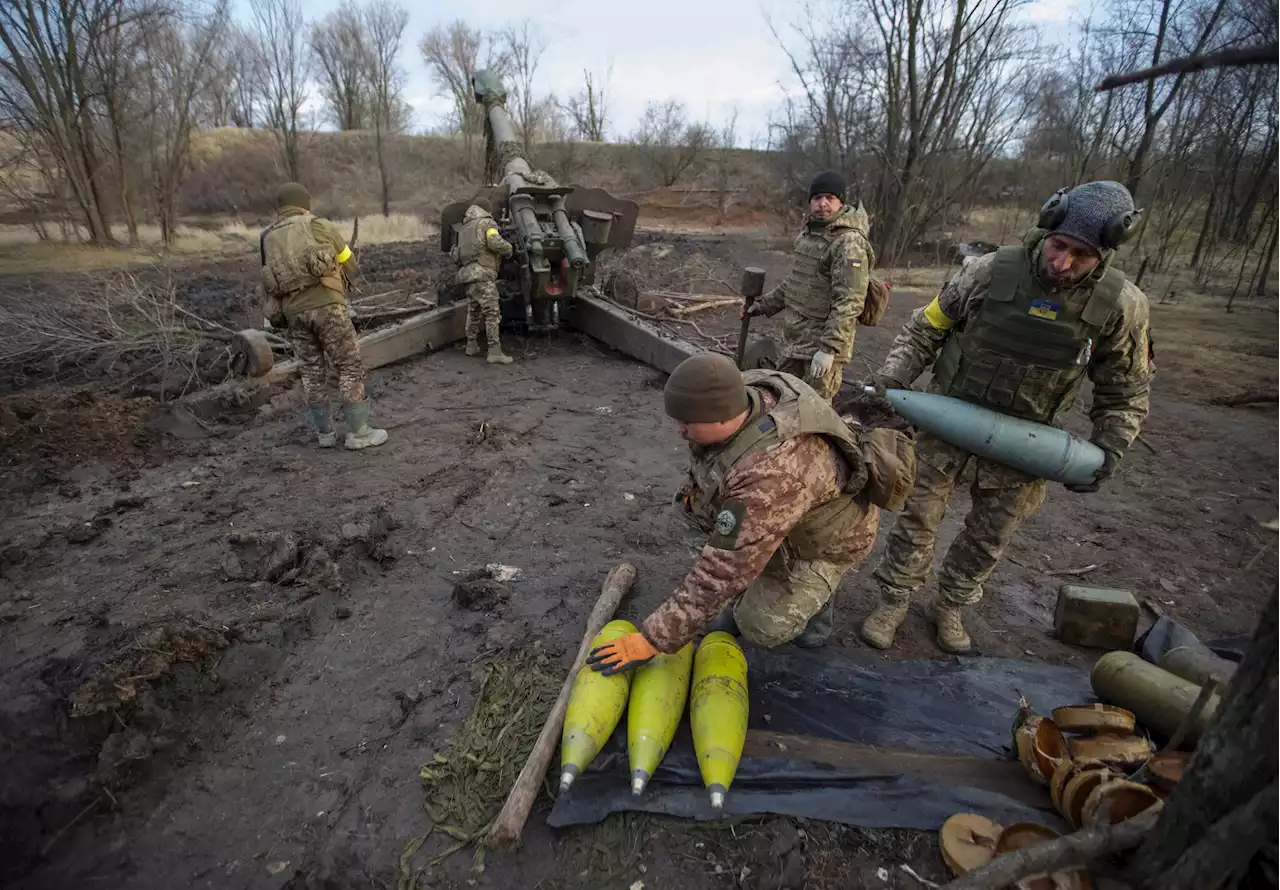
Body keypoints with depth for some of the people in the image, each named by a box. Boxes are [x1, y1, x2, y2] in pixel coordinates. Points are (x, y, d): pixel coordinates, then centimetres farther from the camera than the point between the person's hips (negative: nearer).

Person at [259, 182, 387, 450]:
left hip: (294, 312, 5)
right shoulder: (319, 226, 4)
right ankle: (358, 432, -2)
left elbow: (270, 282, 11)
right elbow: (350, 265, 11)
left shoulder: (268, 238, 16)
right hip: (326, 305, -5)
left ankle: (325, 433, 16)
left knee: (311, 372, 12)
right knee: (350, 367, 0)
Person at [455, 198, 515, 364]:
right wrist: (509, 249, -1)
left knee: (473, 311, 20)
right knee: (492, 313, -10)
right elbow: (495, 243, -17)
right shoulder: (486, 223, -1)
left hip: (467, 274, 9)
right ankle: (495, 352, -16)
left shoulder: (464, 228, 25)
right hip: (482, 274, -9)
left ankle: (472, 345, 29)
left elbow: (458, 253, 22)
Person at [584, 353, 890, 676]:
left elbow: (722, 573, -41)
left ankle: (815, 599, 17)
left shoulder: (771, 476, -45)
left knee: (760, 626, -14)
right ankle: (748, 596, 9)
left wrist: (653, 638, -34)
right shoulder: (745, 391, -22)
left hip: (828, 534, -7)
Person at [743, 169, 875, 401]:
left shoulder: (849, 243, -17)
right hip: (792, 337, 9)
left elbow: (849, 303, -23)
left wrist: (829, 348, -28)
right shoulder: (808, 233, 11)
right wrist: (765, 304, 19)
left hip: (823, 340, -9)